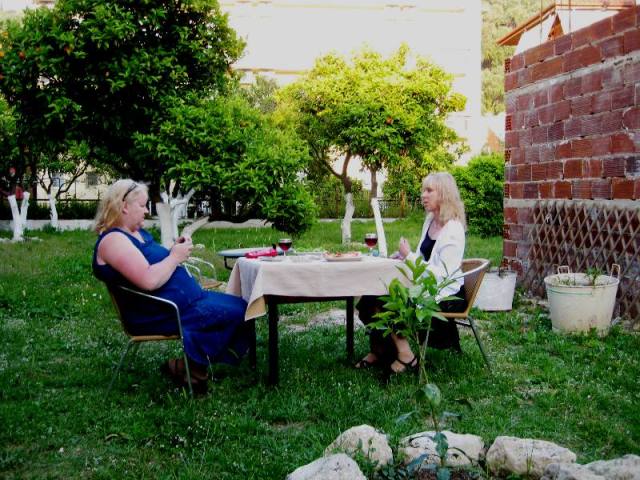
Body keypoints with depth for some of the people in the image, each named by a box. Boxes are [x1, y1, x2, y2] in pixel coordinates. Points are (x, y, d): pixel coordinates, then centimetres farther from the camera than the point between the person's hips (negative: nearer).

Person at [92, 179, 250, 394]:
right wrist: (175, 257, -13)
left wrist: (175, 250, 5)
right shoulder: (113, 240, -16)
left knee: (241, 306, 3)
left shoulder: (139, 232, 16)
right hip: (159, 314, -11)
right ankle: (190, 368, -5)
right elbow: (149, 280, -28)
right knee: (231, 314, -20)